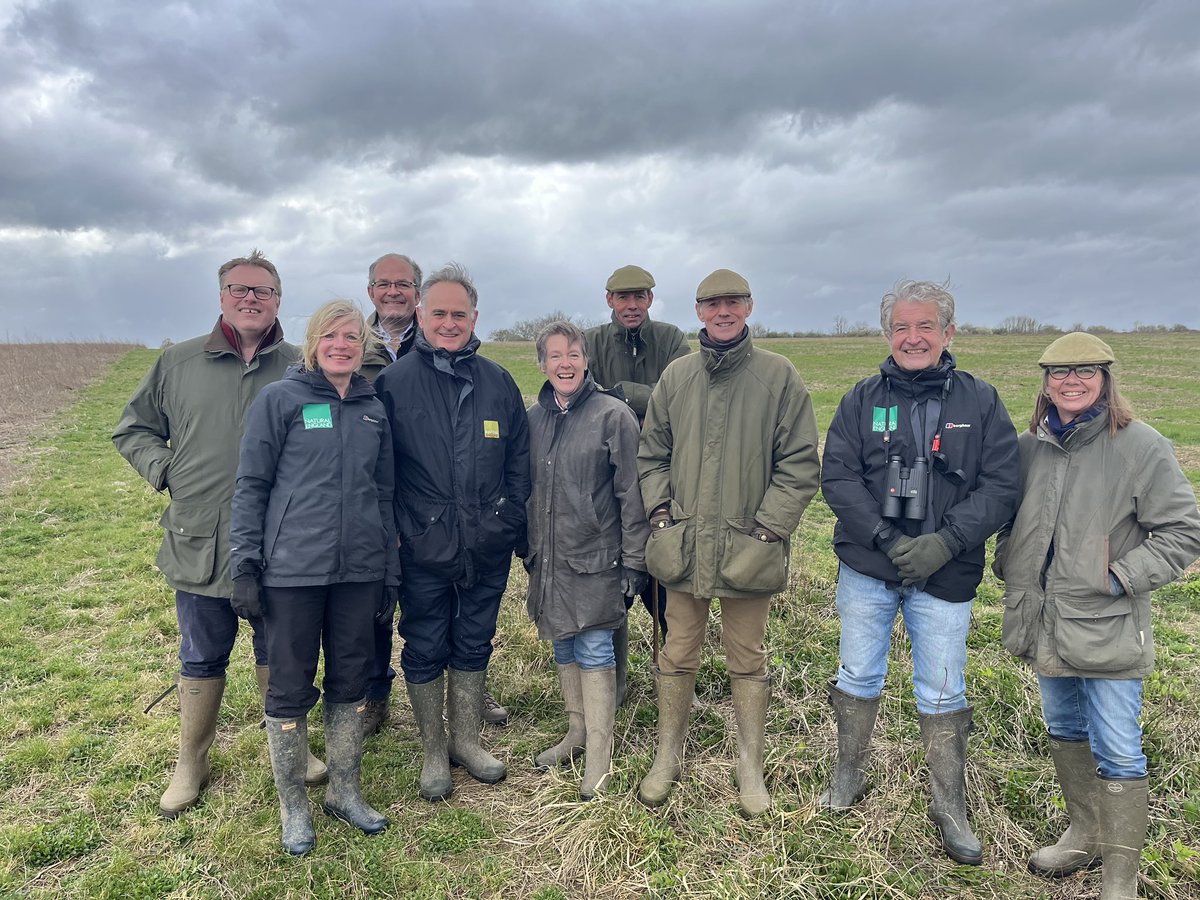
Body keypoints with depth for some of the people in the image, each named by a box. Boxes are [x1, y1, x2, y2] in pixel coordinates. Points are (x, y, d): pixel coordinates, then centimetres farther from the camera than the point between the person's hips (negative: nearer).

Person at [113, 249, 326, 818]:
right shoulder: (178, 363, 3)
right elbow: (133, 428, 14)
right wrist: (165, 470, -2)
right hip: (200, 546, 1)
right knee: (201, 661, 15)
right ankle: (190, 764, 34)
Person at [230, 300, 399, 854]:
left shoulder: (374, 410, 11)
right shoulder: (280, 399, -2)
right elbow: (250, 484, -3)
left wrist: (391, 574, 13)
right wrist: (244, 563, -9)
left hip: (360, 571, 4)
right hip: (293, 570, -4)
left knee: (350, 681, 13)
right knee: (290, 687, 6)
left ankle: (345, 792, 31)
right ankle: (293, 805, 25)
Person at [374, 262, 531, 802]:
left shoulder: (498, 382, 4)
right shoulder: (393, 383, -4)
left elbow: (519, 461, 9)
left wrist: (517, 528, 5)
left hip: (487, 549, 3)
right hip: (424, 550, -2)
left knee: (473, 647, 17)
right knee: (425, 652, 11)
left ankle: (467, 741, 35)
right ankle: (433, 751, 30)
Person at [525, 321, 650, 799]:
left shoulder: (613, 414, -9)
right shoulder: (534, 417, 6)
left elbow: (631, 494, -9)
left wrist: (633, 559, -10)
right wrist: (529, 551, 15)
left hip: (595, 558, -5)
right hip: (548, 558, 6)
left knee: (594, 649, -1)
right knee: (563, 645, 15)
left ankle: (599, 751, 12)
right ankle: (577, 731, 32)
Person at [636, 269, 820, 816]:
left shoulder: (779, 376, -3)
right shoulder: (676, 376, 6)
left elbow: (799, 464, -4)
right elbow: (651, 453, 13)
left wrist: (767, 528, -10)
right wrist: (660, 513, 1)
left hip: (748, 547, -2)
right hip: (683, 545, 3)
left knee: (748, 661, 12)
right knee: (677, 656, 13)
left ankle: (750, 768, 29)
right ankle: (667, 759, 31)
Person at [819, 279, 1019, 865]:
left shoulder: (980, 401, -1)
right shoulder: (863, 399, 0)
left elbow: (1000, 487, -5)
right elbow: (838, 476, -7)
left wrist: (945, 542, -18)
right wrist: (888, 539, -17)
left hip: (945, 576, -1)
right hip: (866, 569, 1)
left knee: (943, 693, 10)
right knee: (858, 678, 14)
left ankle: (950, 806, 28)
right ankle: (848, 774, 36)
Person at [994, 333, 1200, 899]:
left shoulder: (1141, 446, -11)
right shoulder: (1029, 445, 4)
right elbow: (1009, 516, 19)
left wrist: (1122, 577, -15)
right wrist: (1008, 562, 5)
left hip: (1108, 629, -5)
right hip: (1045, 623, 5)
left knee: (1117, 753, 2)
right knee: (1064, 732, 20)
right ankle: (1084, 836, 40)